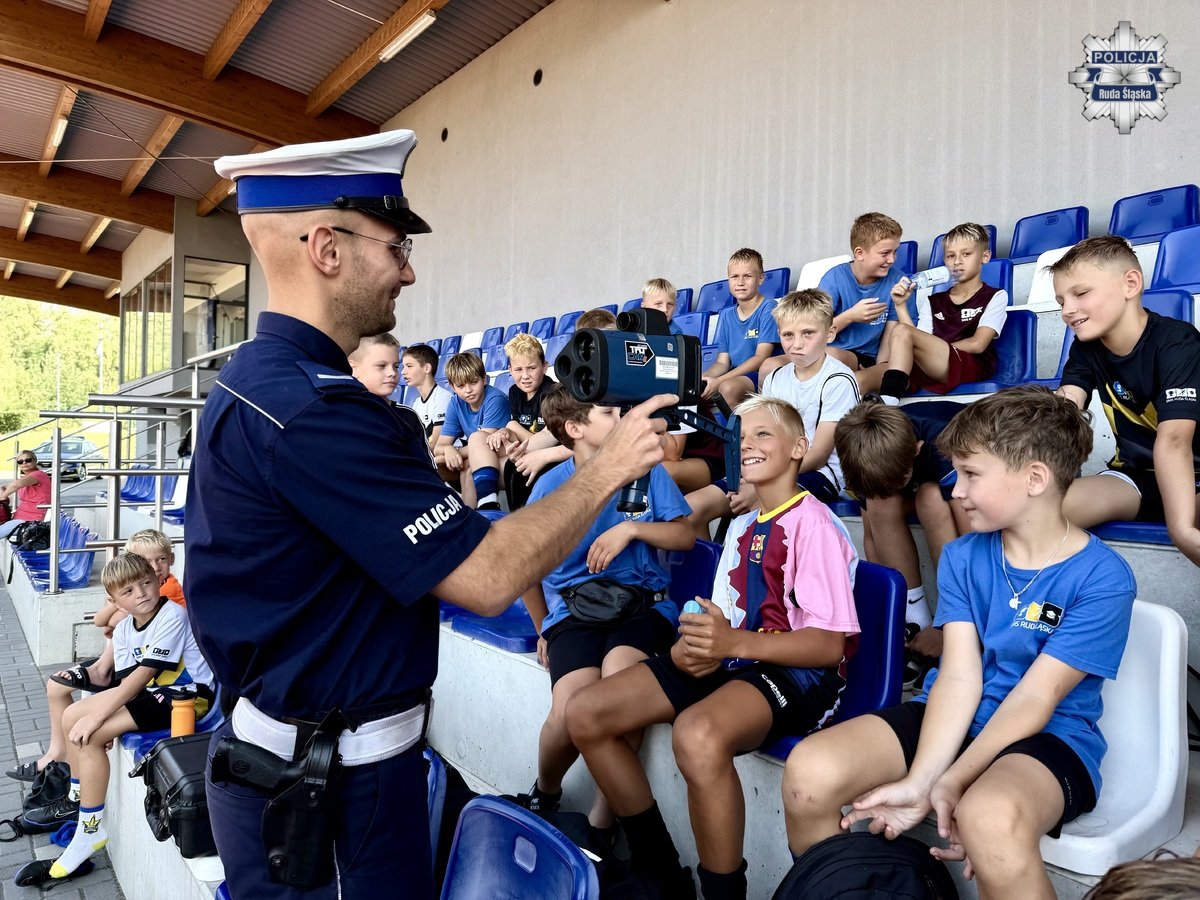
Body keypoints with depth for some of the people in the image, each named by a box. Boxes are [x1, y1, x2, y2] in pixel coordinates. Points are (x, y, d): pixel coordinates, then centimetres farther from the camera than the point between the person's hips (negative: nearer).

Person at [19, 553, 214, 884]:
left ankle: (90, 831, -3)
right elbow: (127, 681, -1)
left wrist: (97, 717, -22)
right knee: (73, 717, 6)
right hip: (149, 690, 9)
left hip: (187, 695, -9)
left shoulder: (172, 615, -20)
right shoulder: (123, 630, 6)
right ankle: (76, 798, 30)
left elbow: (143, 674, -23)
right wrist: (98, 717, -18)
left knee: (89, 733, -16)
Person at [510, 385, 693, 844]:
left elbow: (685, 536, 7)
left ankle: (602, 818, -11)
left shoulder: (645, 469, 5)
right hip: (573, 606, 0)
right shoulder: (550, 486, -1)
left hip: (642, 600, 1)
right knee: (570, 711, -26)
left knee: (618, 672, -34)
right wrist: (544, 631, 14)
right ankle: (544, 795, 12)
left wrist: (631, 528, -9)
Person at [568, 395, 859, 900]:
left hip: (797, 672, -8)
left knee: (697, 734, -41)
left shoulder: (814, 524, -8)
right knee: (585, 715, -5)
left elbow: (829, 646, -14)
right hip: (730, 660, 8)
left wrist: (734, 642, -27)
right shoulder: (741, 526, 18)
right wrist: (690, 647, -4)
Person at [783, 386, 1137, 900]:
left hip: (1049, 737, -4)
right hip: (952, 720, 5)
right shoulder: (962, 558, 3)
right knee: (810, 771, -19)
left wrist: (951, 783, -25)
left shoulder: (1103, 579, -11)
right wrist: (919, 781, -21)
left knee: (989, 817, -40)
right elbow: (959, 676, -8)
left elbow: (1034, 698, -16)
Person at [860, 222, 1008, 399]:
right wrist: (901, 306, 3)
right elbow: (919, 342, 11)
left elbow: (977, 344, 0)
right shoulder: (933, 300, 26)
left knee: (901, 331, -29)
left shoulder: (995, 296, 15)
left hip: (972, 366, -4)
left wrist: (937, 349, 2)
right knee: (860, 378, -23)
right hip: (927, 368, 4)